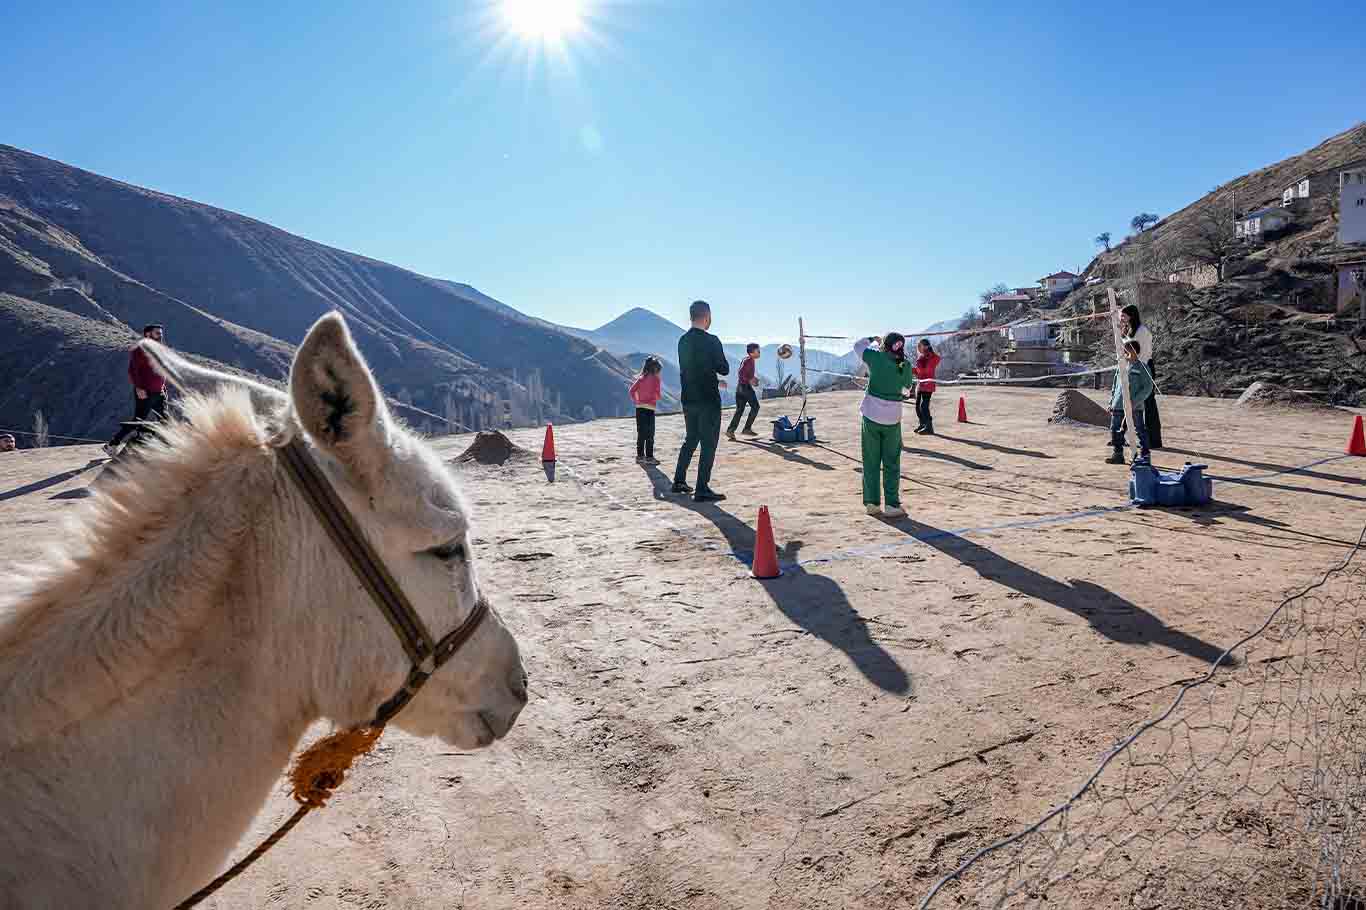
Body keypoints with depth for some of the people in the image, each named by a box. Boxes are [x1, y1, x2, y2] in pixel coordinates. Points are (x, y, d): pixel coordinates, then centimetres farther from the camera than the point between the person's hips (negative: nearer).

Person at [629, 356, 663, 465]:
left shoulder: (641, 378, 9)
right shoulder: (655, 379, -6)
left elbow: (632, 390, 3)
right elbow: (657, 396, -8)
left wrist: (636, 401, 9)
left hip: (639, 408, 6)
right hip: (649, 409, -6)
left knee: (641, 434, 11)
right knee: (650, 435, 1)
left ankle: (640, 456, 15)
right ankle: (649, 457, 2)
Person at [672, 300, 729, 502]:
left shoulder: (683, 341, 7)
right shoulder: (711, 341, -15)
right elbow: (724, 370, -10)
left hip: (688, 399, 7)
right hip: (708, 400, -7)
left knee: (690, 440, 21)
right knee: (708, 444, 0)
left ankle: (679, 481, 28)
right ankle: (702, 490, 1)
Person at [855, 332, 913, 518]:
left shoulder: (877, 358, -10)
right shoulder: (905, 366, -6)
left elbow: (858, 345, 8)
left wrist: (872, 339, 25)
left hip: (871, 417, 0)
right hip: (892, 419, 0)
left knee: (871, 462, 9)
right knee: (891, 464, 8)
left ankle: (871, 503, 13)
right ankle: (892, 505, 6)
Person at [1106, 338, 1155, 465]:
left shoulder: (1141, 368, -7)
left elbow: (1148, 387, -10)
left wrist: (1135, 401, -17)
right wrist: (1111, 402, 13)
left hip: (1135, 407, -6)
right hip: (1118, 407, 6)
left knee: (1140, 430, 2)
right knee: (1115, 430, 8)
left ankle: (1144, 454, 11)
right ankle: (1118, 454, 19)